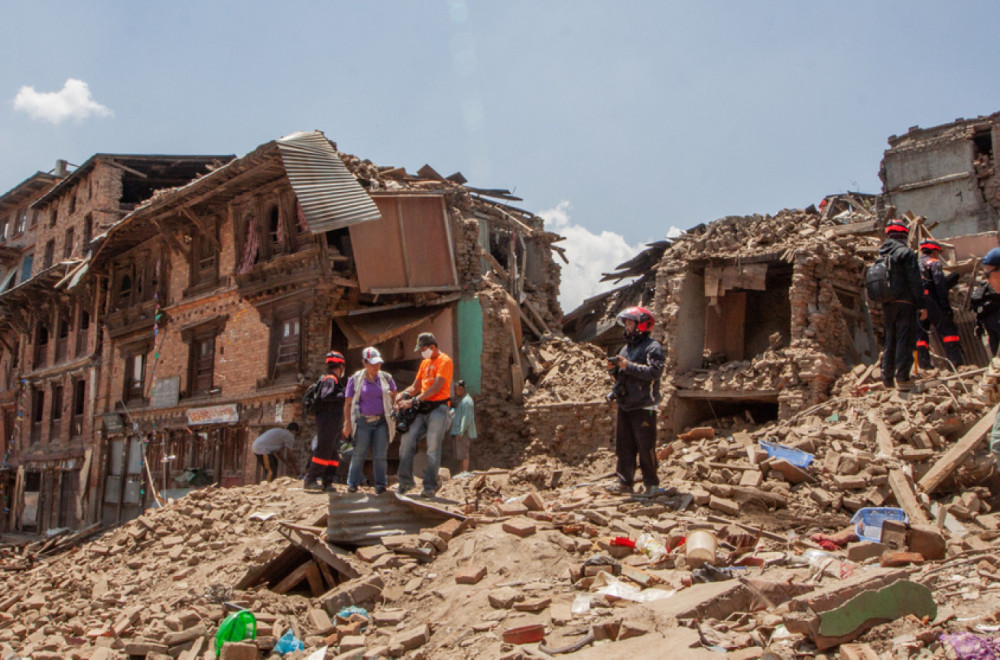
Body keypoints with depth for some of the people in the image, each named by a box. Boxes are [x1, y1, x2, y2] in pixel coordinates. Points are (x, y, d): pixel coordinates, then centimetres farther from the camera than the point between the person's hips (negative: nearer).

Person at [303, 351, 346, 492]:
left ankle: (327, 482, 9)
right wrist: (343, 395, -21)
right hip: (328, 421, -10)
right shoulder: (330, 379, -10)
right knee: (323, 451, -10)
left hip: (335, 423, 10)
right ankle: (310, 480, -6)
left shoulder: (335, 380, 21)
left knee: (333, 453, 8)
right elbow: (325, 396, -26)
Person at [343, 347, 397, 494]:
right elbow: (348, 403, 3)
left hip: (381, 421, 1)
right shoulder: (356, 379, 2)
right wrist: (347, 423, -5)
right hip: (363, 421, -1)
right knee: (359, 454, 0)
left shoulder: (386, 378, 6)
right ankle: (352, 484, 10)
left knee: (380, 456, 1)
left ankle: (380, 486, 7)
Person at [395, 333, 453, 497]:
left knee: (433, 448, -7)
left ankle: (430, 486, -1)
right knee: (407, 440, -3)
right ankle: (406, 481, 4)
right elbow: (416, 386, 22)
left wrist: (413, 401, -19)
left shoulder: (444, 361, -5)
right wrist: (403, 394, -1)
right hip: (421, 409, 7)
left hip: (437, 408, -7)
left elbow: (436, 387, -15)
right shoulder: (425, 362, 20)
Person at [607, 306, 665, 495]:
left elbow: (654, 372, -21)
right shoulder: (626, 348, 18)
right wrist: (615, 369, 3)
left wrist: (628, 366, -22)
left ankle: (652, 483, 5)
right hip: (624, 405, 8)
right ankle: (625, 482, 16)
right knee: (624, 446, 9)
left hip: (643, 406, -8)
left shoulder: (652, 347, -7)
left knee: (646, 447, -4)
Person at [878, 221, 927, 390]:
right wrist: (921, 305, -10)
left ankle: (887, 378, 12)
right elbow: (914, 281, -13)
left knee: (889, 342, 11)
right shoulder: (906, 253, -7)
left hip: (886, 305, 7)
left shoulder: (881, 254, 14)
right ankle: (902, 377, -11)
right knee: (905, 340, -6)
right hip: (904, 303, -7)